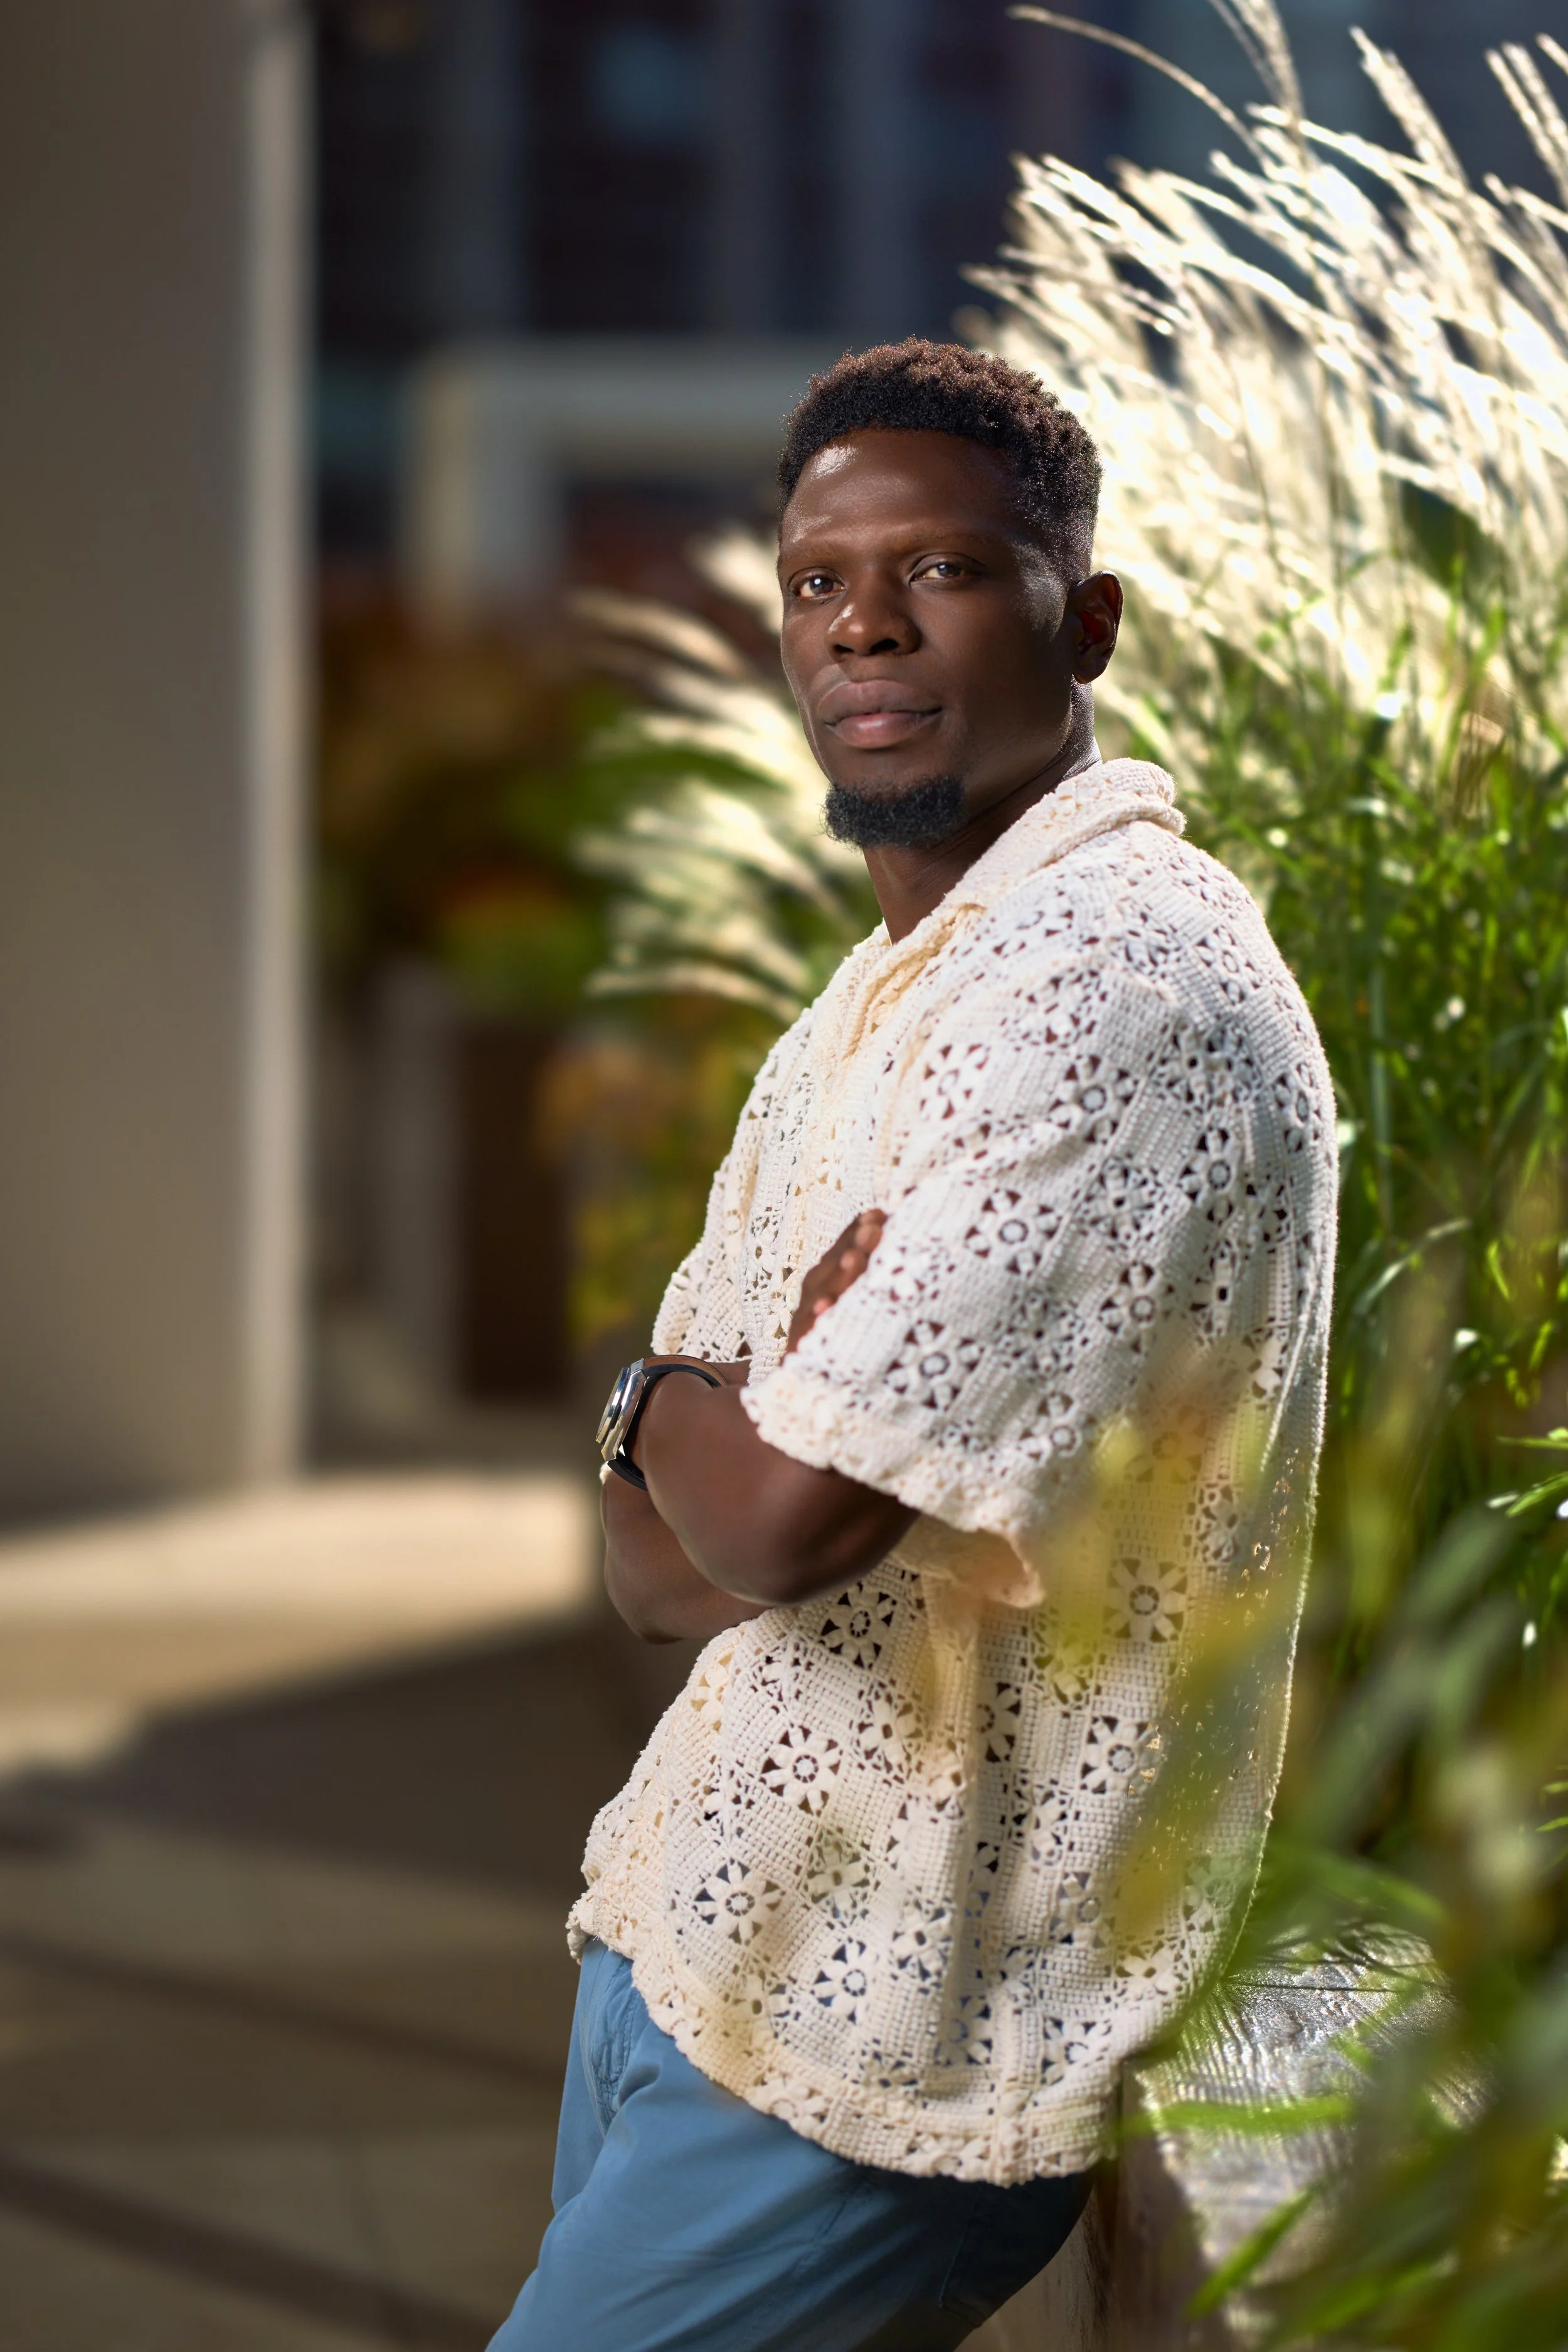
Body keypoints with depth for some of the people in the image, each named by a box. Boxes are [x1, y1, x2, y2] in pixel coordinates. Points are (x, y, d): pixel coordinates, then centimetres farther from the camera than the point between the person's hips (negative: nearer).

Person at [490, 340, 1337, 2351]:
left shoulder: (1117, 986, -21)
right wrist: (751, 1421, -12)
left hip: (878, 2030, -9)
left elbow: (773, 1517, -25)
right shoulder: (879, 1006, 13)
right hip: (694, 1919, 9)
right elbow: (660, 1565, 10)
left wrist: (666, 1410, -3)